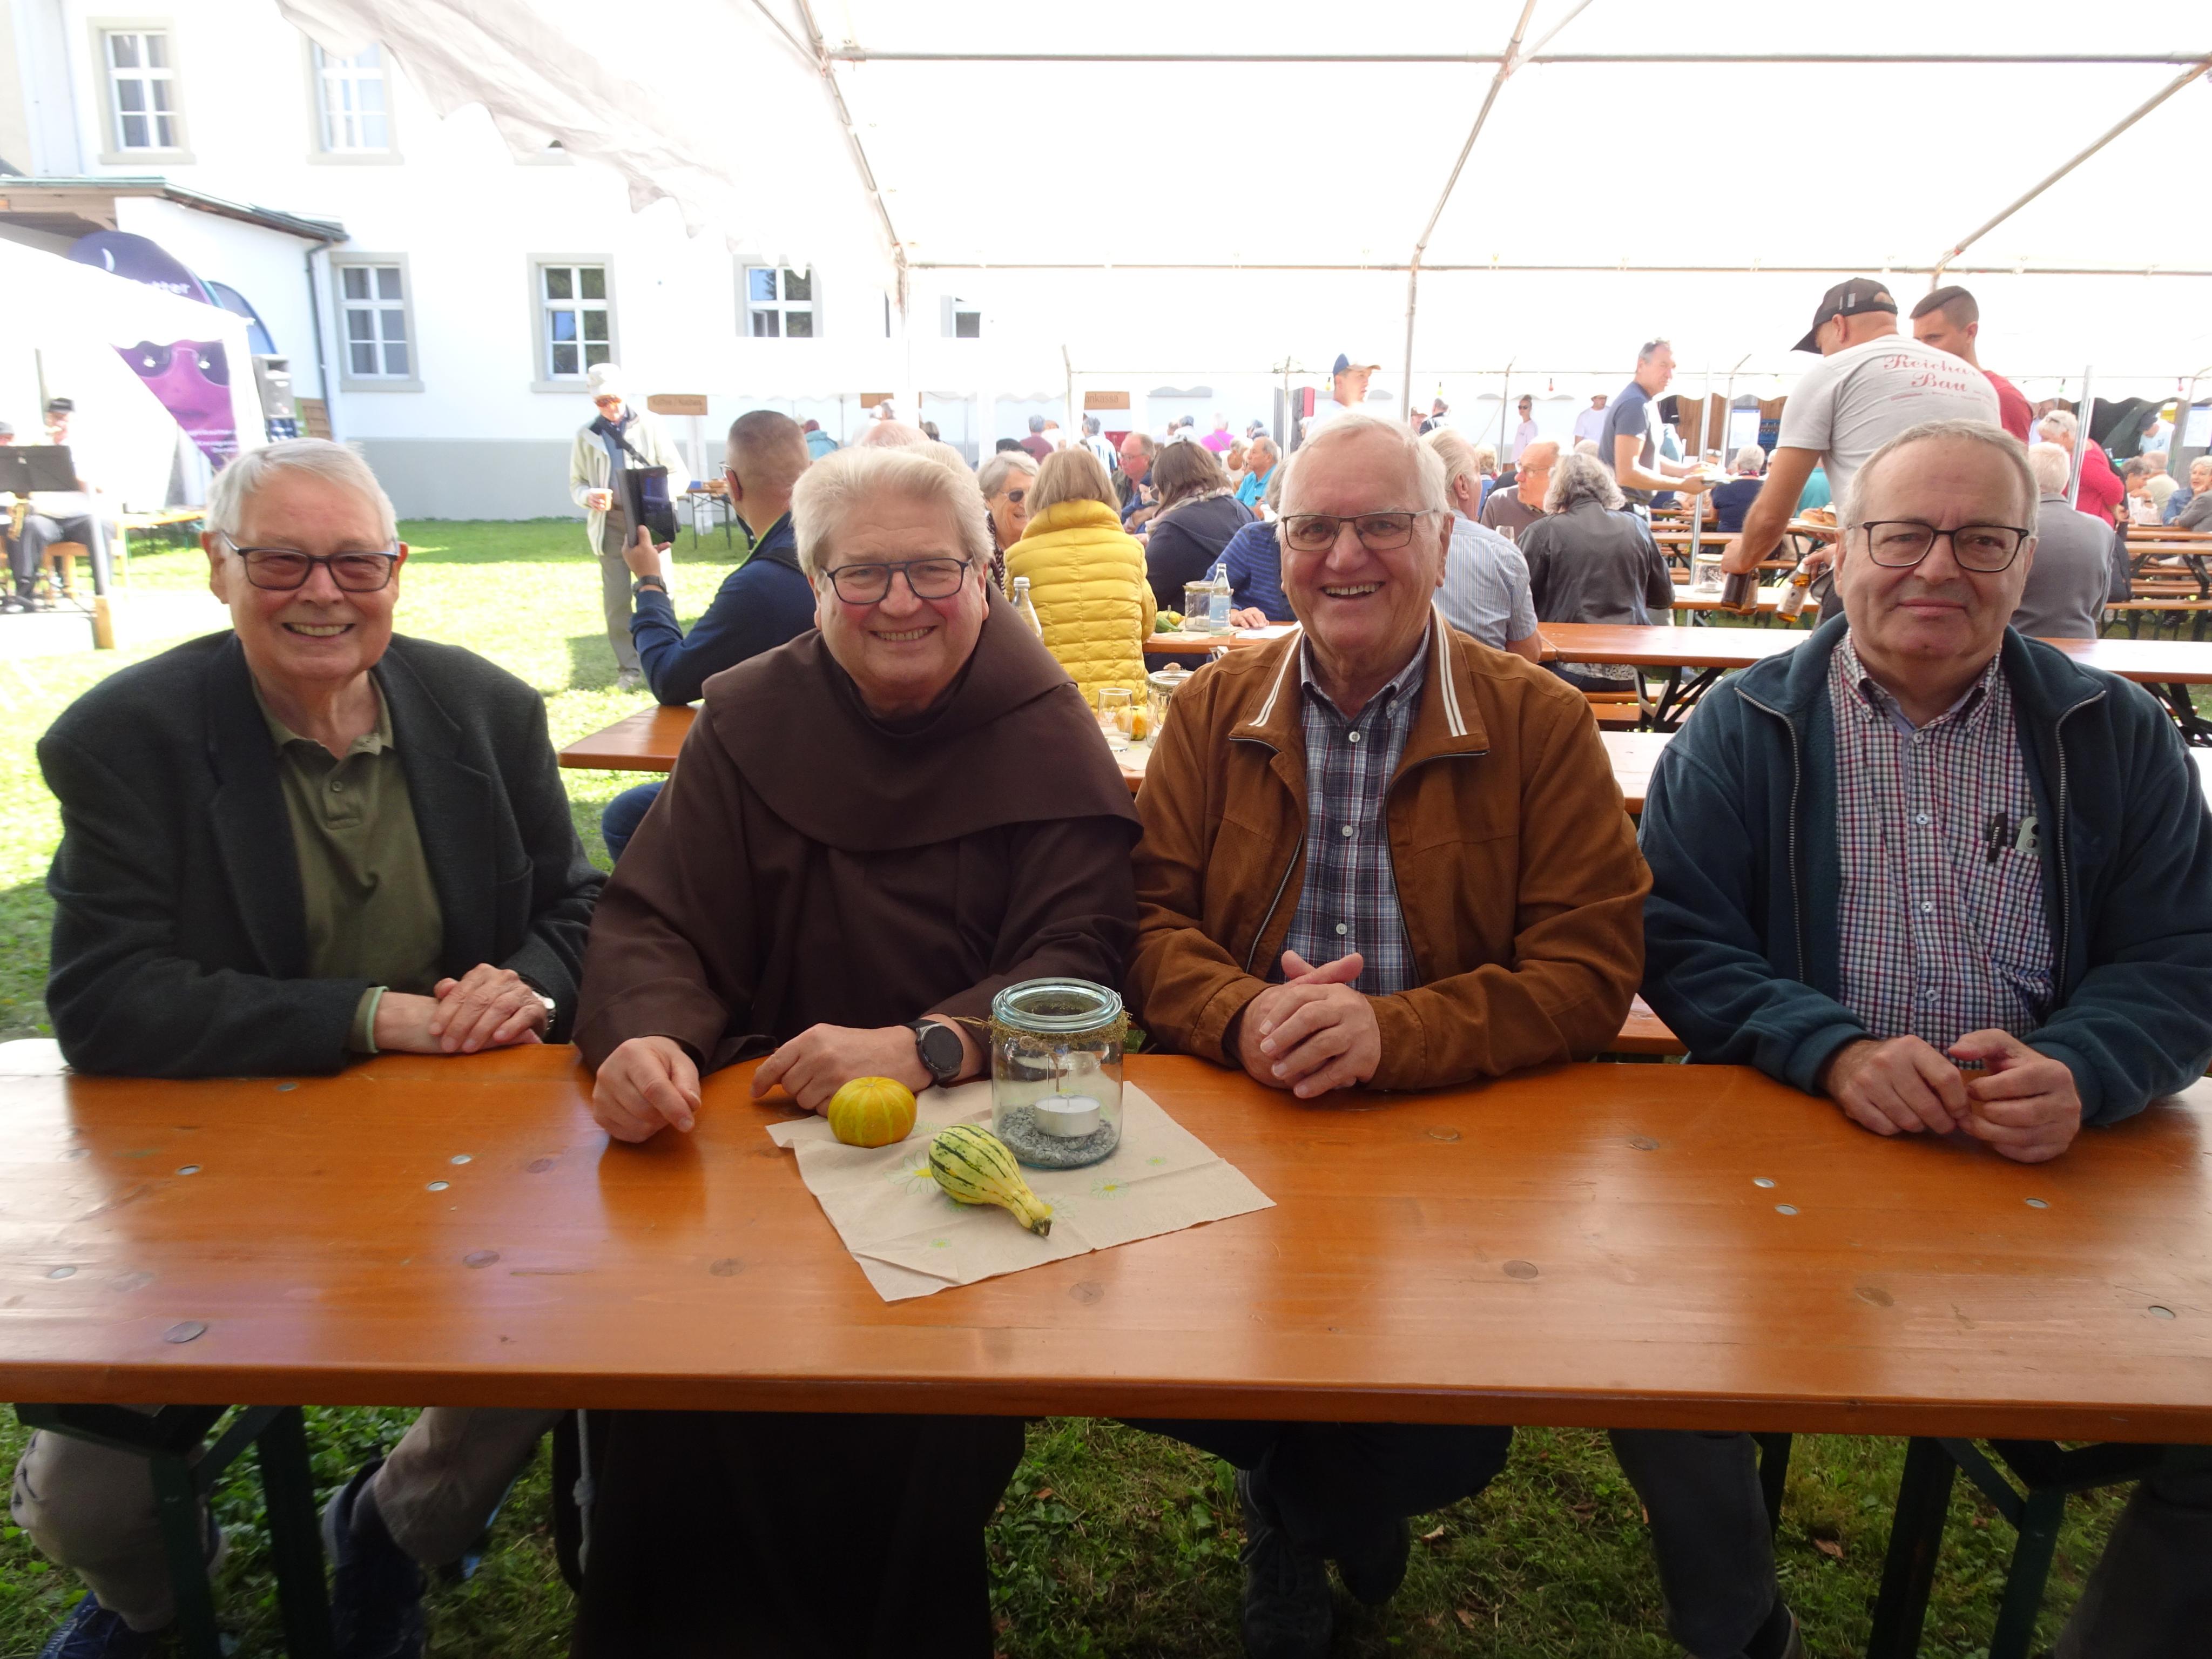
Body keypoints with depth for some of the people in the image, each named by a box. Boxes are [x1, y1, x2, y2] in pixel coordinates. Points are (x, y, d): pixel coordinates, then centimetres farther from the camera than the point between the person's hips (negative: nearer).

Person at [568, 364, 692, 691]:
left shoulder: (650, 425, 5)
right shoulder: (586, 435, 10)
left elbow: (680, 474, 4)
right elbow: (576, 483, 16)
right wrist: (588, 496, -9)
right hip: (611, 524, 2)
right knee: (616, 600, 0)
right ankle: (628, 668, 10)